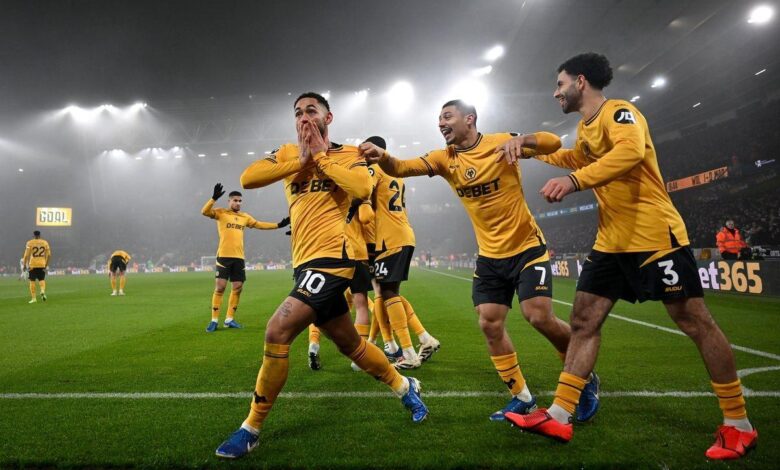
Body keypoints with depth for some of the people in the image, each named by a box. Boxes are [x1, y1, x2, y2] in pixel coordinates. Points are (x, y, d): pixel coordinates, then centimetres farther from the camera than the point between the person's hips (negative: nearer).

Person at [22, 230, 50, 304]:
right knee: (42, 280, 14)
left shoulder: (30, 243, -3)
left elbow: (26, 255, -8)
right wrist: (46, 265, 13)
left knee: (32, 281, 6)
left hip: (32, 265, -2)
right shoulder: (45, 242, 5)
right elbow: (49, 255, 4)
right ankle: (43, 291, -15)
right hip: (42, 265, 2)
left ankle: (33, 298, 6)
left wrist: (25, 265, 2)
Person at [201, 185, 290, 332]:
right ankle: (214, 320, 0)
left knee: (238, 288, 4)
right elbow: (205, 211, -13)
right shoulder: (221, 213, 2)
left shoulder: (245, 216, 16)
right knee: (220, 287, -8)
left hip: (239, 257, 5)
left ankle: (229, 319, 15)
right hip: (224, 256, -5)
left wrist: (278, 225, 18)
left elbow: (259, 224, 23)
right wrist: (214, 197, -28)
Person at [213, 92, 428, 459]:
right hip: (307, 263, 7)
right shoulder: (288, 153, 14)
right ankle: (404, 387, 40)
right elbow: (247, 178, -3)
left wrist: (321, 156, -9)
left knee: (277, 331, -17)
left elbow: (363, 189, -19)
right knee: (348, 343, 17)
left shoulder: (348, 154, 3)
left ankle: (251, 428, 0)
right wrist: (300, 160, -7)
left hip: (331, 257, -7)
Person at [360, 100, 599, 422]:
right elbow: (402, 168, -15)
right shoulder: (444, 158, 0)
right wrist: (382, 157, -37)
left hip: (527, 248, -4)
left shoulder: (500, 143, -10)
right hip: (489, 256, 5)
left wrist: (520, 141, -34)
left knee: (540, 318, -12)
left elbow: (553, 142, -13)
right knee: (490, 325, 0)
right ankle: (522, 398, 17)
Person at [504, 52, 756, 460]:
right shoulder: (585, 128, 16)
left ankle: (738, 425, 18)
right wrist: (535, 148, 32)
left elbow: (631, 151, -34)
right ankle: (559, 417, 8)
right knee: (583, 320, 3)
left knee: (695, 322, 0)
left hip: (654, 235, -9)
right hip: (611, 241, 9)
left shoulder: (618, 111, -11)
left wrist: (574, 180, -42)